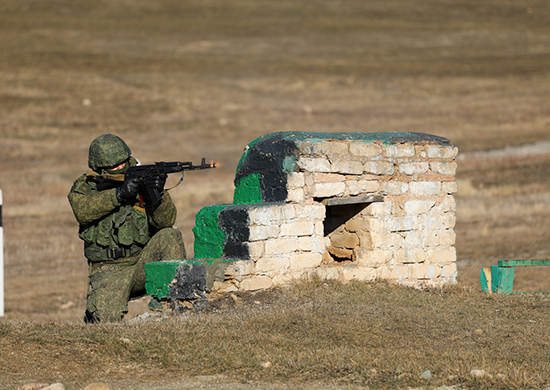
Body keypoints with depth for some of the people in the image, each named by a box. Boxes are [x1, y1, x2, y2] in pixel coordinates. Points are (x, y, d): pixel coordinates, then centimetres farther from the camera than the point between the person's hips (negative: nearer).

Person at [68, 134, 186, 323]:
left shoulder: (140, 180, 5)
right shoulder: (84, 186, 3)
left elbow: (165, 221, -5)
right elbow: (83, 211, -20)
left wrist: (158, 194, -24)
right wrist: (118, 194, -27)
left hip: (142, 262, 2)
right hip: (109, 270, -2)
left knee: (170, 236, -24)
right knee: (107, 318, -25)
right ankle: (93, 316, 13)